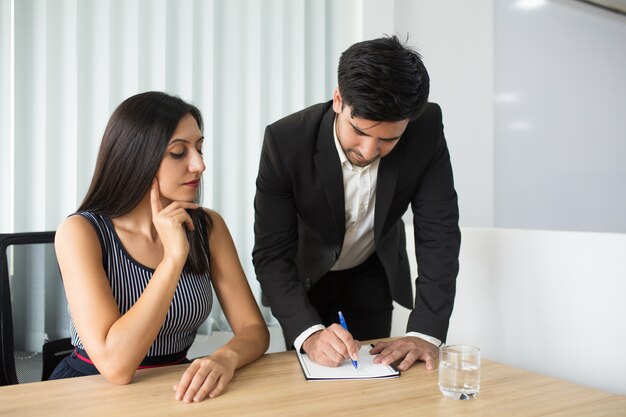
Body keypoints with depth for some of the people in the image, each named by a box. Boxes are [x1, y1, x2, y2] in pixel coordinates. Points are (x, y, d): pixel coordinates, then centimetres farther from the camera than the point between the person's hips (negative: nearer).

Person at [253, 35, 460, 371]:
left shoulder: (427, 129, -27)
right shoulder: (285, 140, -32)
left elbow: (439, 232, -23)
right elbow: (271, 253, -29)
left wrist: (426, 333, -32)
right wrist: (309, 333, -44)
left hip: (374, 272, 2)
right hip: (305, 272, -1)